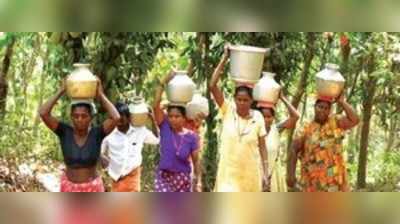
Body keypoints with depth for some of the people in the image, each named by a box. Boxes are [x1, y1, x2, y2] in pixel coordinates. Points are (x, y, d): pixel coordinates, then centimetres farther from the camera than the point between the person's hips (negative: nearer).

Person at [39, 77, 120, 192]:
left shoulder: (96, 133, -13)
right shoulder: (65, 132, -11)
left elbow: (115, 117, -31)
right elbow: (43, 113, -23)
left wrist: (101, 95, -21)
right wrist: (61, 91, -19)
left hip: (92, 188, -1)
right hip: (70, 187, 1)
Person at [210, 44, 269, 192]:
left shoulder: (257, 117, -3)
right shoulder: (227, 111, -4)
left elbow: (262, 147, 1)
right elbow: (212, 86, -13)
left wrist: (265, 172, -4)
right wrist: (224, 59, -14)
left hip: (251, 173, 1)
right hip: (229, 172, -1)